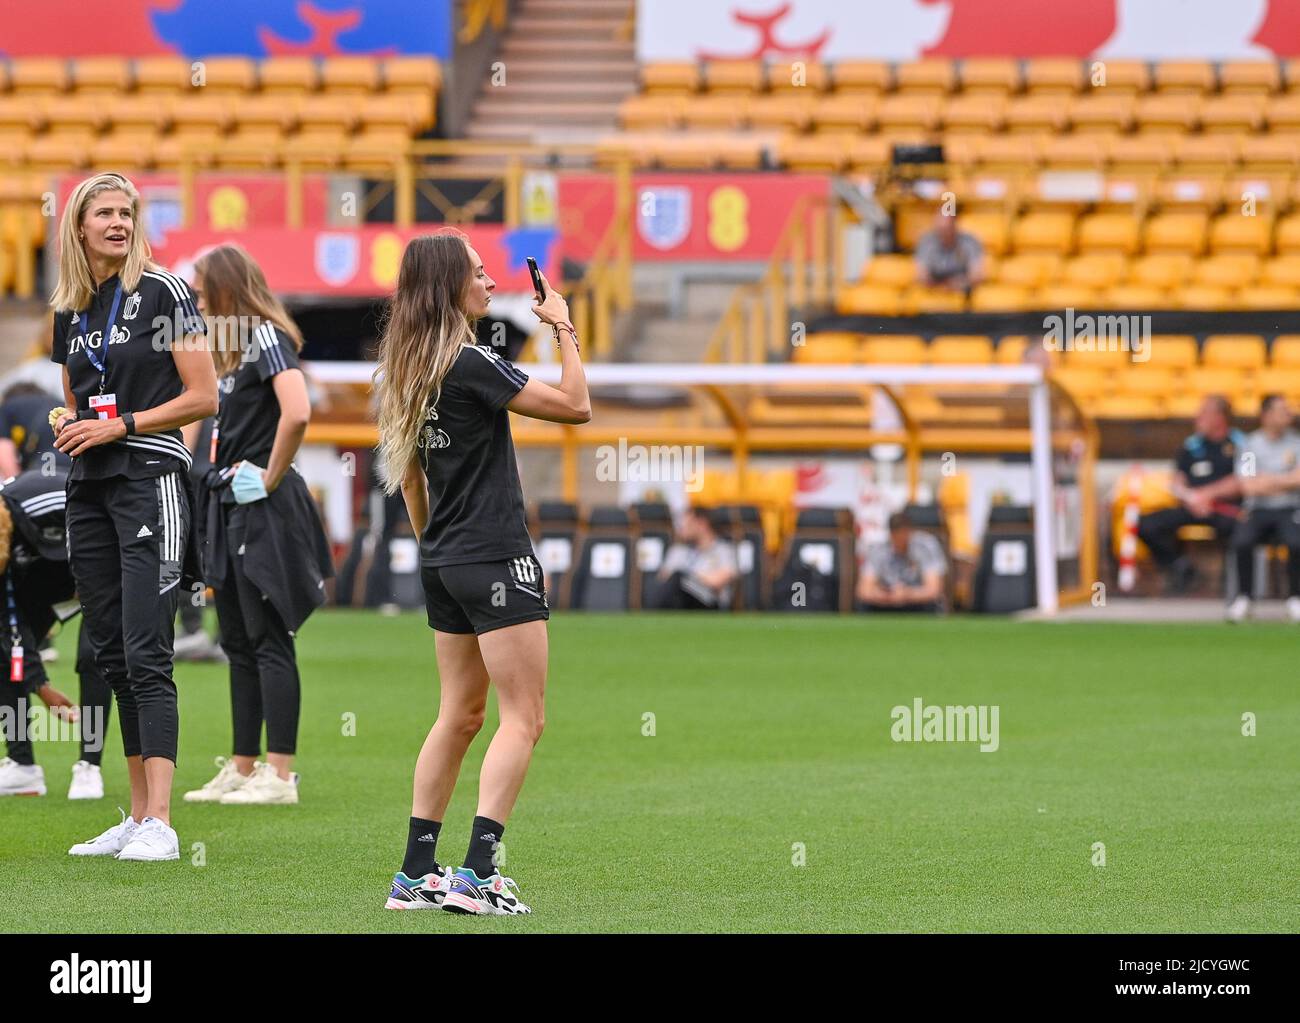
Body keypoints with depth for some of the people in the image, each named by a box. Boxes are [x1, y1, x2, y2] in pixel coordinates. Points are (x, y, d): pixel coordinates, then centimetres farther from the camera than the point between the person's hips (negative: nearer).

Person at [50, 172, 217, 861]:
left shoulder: (162, 293, -5)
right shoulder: (69, 313, 13)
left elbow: (203, 397, -7)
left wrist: (119, 426, -12)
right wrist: (67, 425, 2)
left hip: (150, 481, -7)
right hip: (89, 489, 7)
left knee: (145, 654, -14)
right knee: (111, 654, 7)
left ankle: (160, 824, -18)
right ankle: (138, 816, 12)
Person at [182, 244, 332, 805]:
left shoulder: (266, 338, -13)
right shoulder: (234, 345, 16)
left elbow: (296, 413, -27)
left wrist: (271, 479, -19)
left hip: (263, 509, -10)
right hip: (230, 507, 10)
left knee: (269, 641, -7)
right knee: (239, 643, 12)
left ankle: (280, 775, -5)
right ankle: (242, 770, 17)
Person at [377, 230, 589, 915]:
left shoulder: (407, 366, 9)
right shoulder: (470, 364, -17)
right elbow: (575, 405, -15)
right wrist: (563, 328, -5)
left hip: (442, 562, 9)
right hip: (495, 561, -9)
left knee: (460, 712, 15)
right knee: (522, 718, -6)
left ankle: (416, 873, 14)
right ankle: (477, 873, -15)